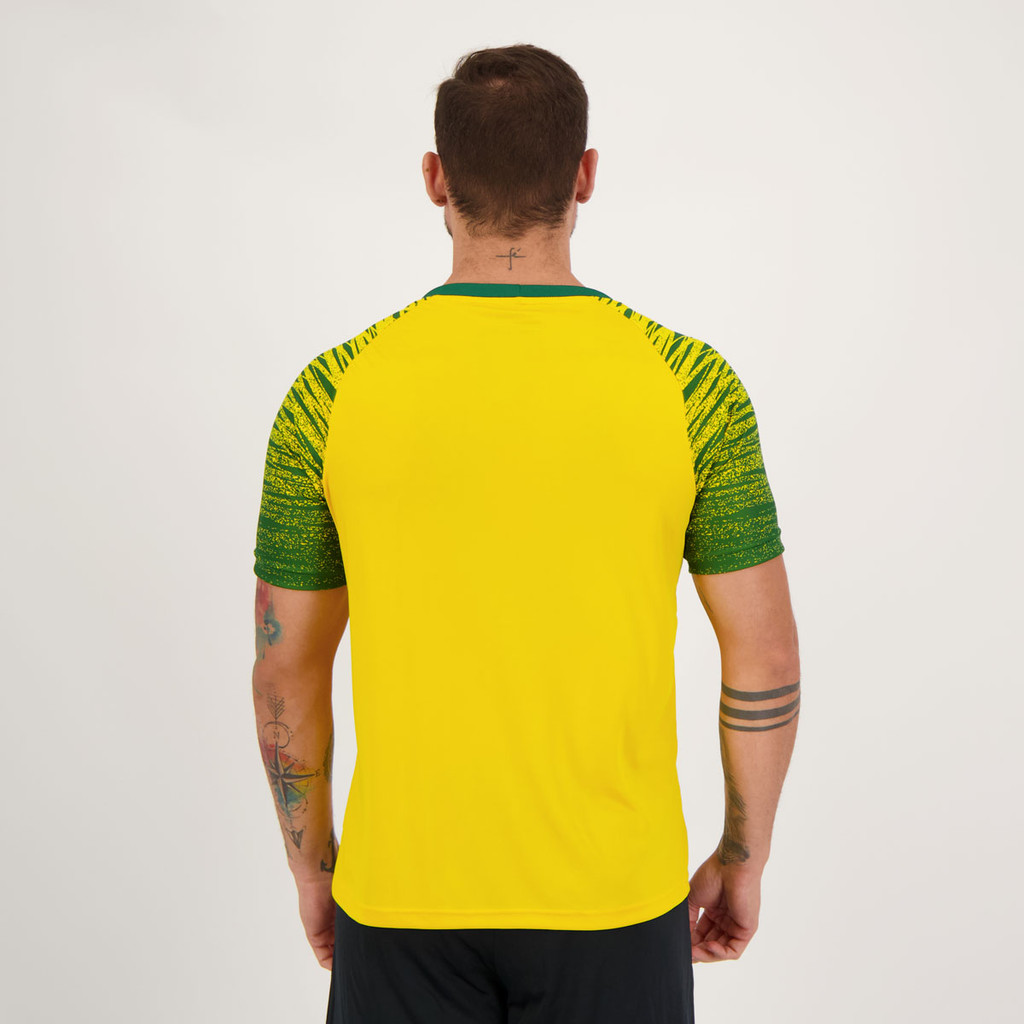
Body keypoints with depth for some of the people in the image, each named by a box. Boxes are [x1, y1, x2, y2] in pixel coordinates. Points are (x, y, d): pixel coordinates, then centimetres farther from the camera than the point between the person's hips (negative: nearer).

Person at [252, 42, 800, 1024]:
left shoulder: (332, 393, -9)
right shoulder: (689, 383, -11)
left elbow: (288, 668, -2)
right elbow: (765, 662, -6)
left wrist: (311, 865, 13)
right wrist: (742, 860, 9)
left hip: (401, 903, 1)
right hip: (614, 901, 0)